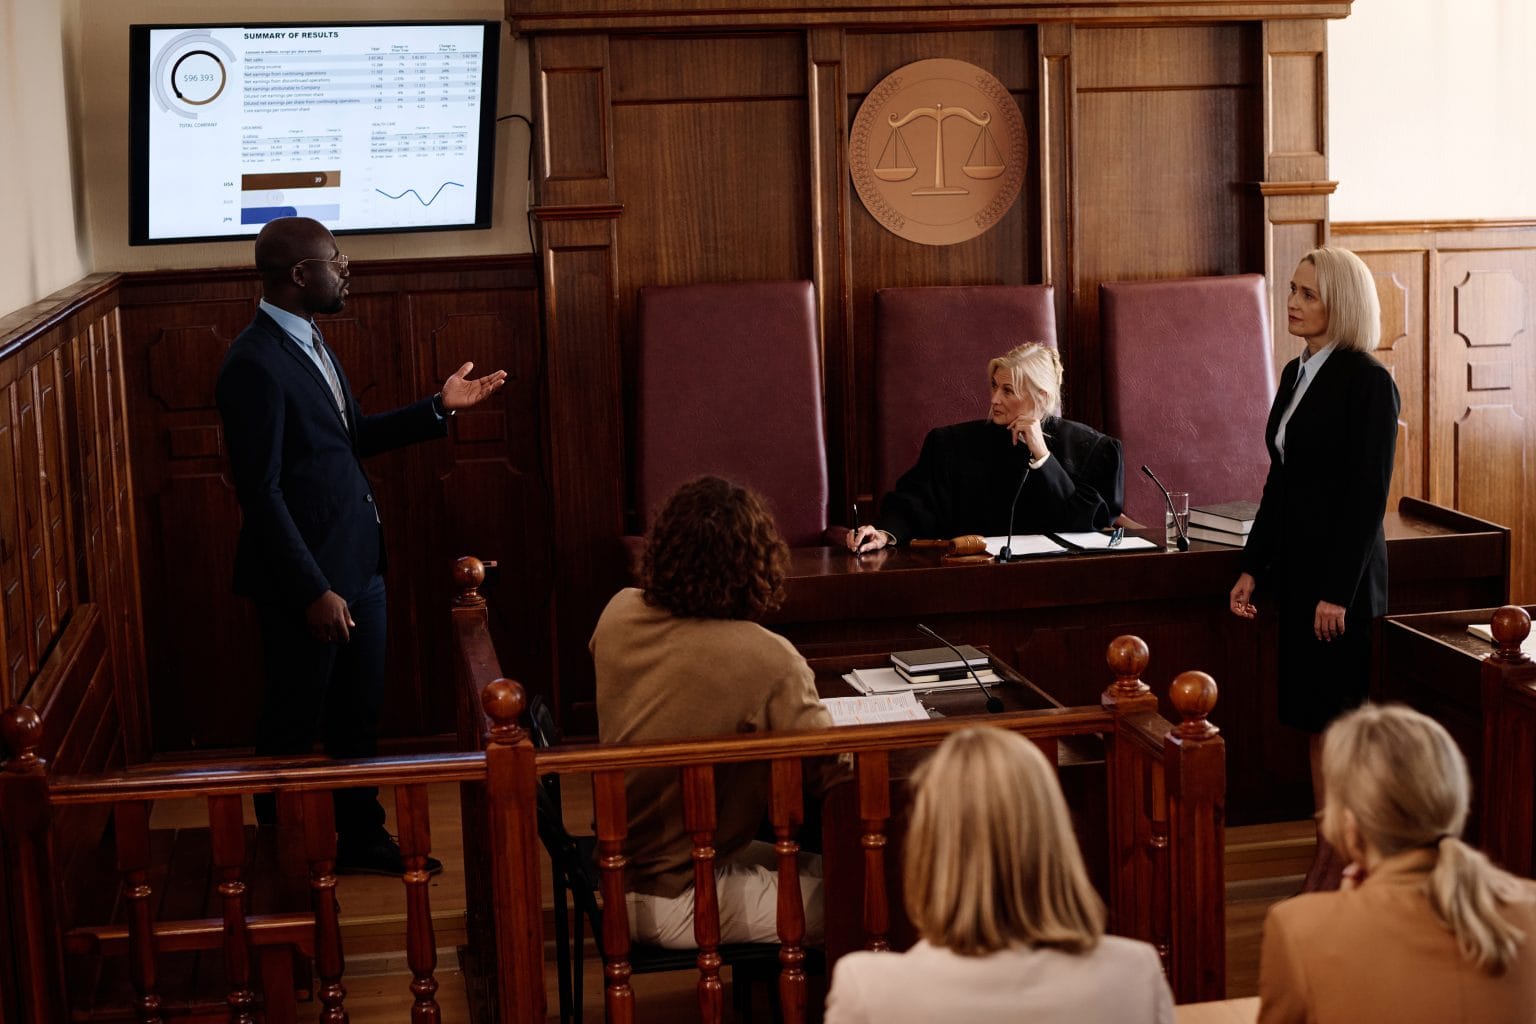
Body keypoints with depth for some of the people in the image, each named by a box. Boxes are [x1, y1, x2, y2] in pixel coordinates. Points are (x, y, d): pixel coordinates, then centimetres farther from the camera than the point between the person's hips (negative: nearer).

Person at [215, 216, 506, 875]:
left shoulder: (309, 342, 10)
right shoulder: (255, 363, -20)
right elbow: (261, 492, -22)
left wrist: (439, 407, 12)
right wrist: (313, 592, -22)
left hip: (357, 565, 9)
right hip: (306, 579, -9)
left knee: (358, 714, 20)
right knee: (294, 724, 7)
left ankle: (361, 837, 35)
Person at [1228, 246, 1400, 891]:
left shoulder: (1367, 381, -13)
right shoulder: (1297, 375, 12)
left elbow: (1368, 494, -16)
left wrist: (1336, 591, -18)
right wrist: (1252, 567, 13)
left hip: (1341, 577, -8)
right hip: (1296, 570, 8)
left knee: (1337, 722, -1)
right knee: (1314, 722, 11)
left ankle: (1345, 869, 9)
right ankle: (1325, 859, 19)